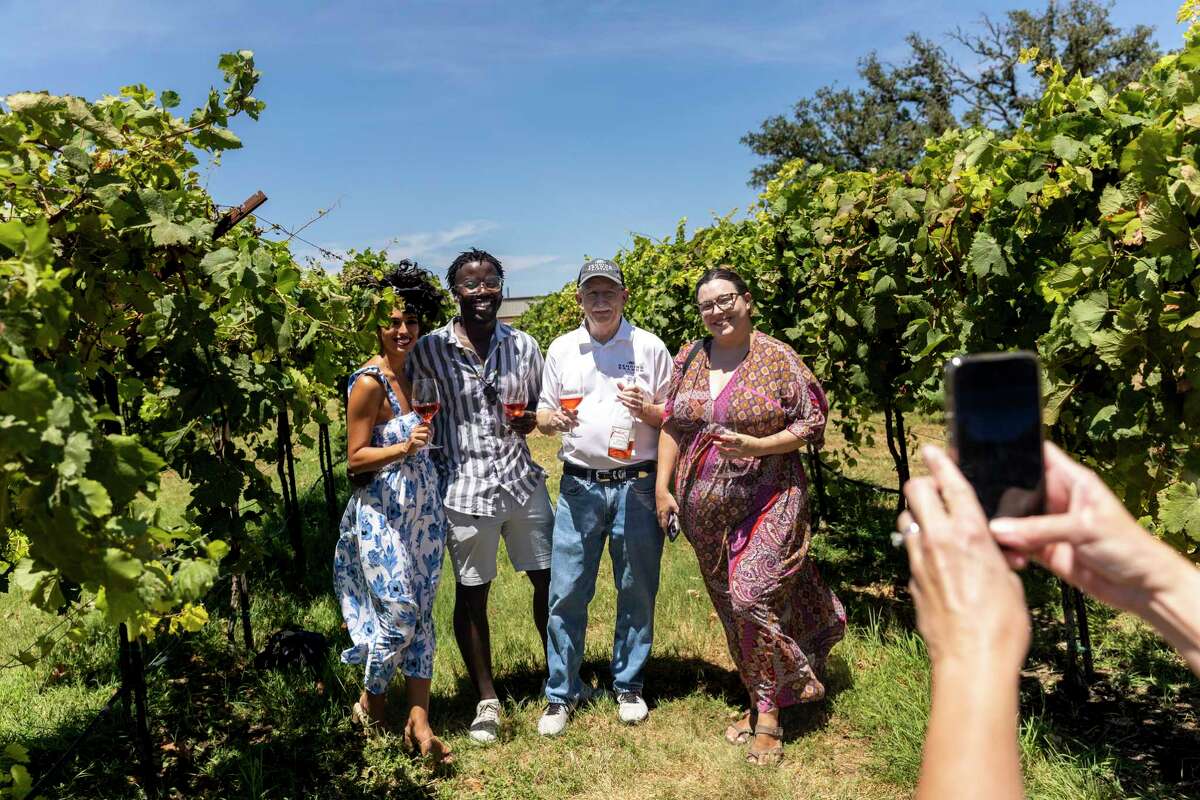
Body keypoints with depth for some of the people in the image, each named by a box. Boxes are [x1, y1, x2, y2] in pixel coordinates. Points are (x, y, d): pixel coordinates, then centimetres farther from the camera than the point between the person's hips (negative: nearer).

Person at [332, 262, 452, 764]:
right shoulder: (369, 382, -12)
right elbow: (355, 458, -12)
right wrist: (402, 448, -24)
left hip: (423, 505, 7)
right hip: (382, 510, -6)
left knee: (421, 612, 8)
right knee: (399, 609, -4)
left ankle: (419, 721, 16)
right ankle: (371, 702, 24)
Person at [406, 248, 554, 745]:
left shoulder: (523, 345, 4)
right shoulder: (429, 350, -5)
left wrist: (530, 420, -8)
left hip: (523, 481, 3)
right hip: (465, 490, -2)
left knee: (550, 581, 9)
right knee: (471, 595, 9)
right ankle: (487, 701, 27)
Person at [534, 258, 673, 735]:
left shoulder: (650, 347, 3)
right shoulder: (561, 349, 9)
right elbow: (543, 416, 13)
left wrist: (647, 410, -15)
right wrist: (553, 420, -10)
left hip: (637, 485, -1)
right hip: (580, 485, 1)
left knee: (637, 591, 8)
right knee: (566, 592, 1)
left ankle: (628, 687, 26)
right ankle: (561, 695, 17)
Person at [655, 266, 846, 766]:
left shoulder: (778, 359, -5)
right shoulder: (689, 359, 7)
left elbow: (811, 423, -5)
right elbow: (672, 426, 11)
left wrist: (754, 447, -18)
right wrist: (662, 487, 6)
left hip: (766, 499, -5)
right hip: (705, 508, 5)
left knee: (752, 596, -14)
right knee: (731, 607, 12)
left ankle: (769, 714, 6)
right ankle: (761, 697, 31)